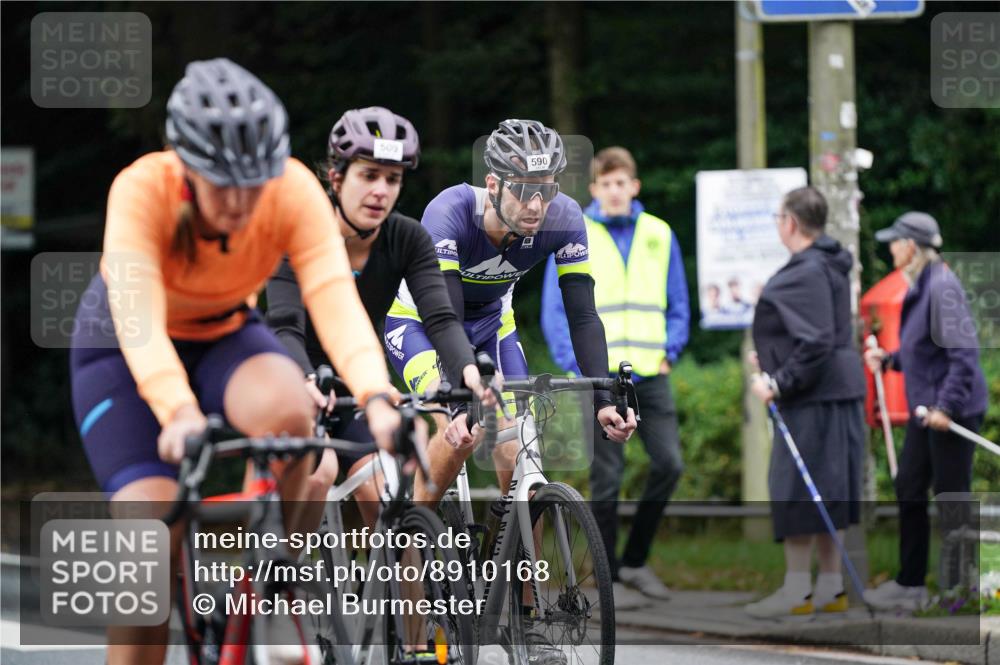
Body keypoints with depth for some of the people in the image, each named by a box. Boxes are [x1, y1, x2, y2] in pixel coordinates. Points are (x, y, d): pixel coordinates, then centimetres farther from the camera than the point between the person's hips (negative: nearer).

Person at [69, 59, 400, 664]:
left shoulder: (294, 190, -26)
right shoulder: (142, 190, -32)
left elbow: (336, 297, -37)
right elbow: (139, 318, -44)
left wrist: (377, 399, -55)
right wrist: (179, 413, -61)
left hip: (227, 336, 2)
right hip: (123, 347, -2)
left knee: (287, 411, -33)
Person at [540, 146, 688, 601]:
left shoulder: (659, 236, 10)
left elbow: (677, 304, 15)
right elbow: (554, 309, 1)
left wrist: (669, 353, 2)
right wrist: (574, 362, -10)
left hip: (650, 374, 3)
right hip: (600, 377, -3)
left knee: (669, 463, -7)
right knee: (606, 478, -1)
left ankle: (635, 560, 9)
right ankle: (609, 575, 7)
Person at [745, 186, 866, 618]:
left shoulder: (805, 274, -18)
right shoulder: (831, 266, 15)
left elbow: (816, 344, -24)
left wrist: (779, 383, -20)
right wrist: (774, 361, 23)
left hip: (813, 399, -11)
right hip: (839, 389, 11)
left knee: (796, 487, -5)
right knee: (824, 490, 14)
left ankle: (797, 590, -1)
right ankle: (831, 587, 17)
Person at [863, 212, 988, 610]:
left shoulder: (942, 287, -19)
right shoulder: (918, 287, 10)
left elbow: (963, 352, -23)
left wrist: (946, 405, -25)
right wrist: (888, 360, 17)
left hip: (953, 411, -10)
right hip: (926, 409, 10)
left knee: (951, 495, -1)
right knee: (909, 490, 13)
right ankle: (910, 585, 21)